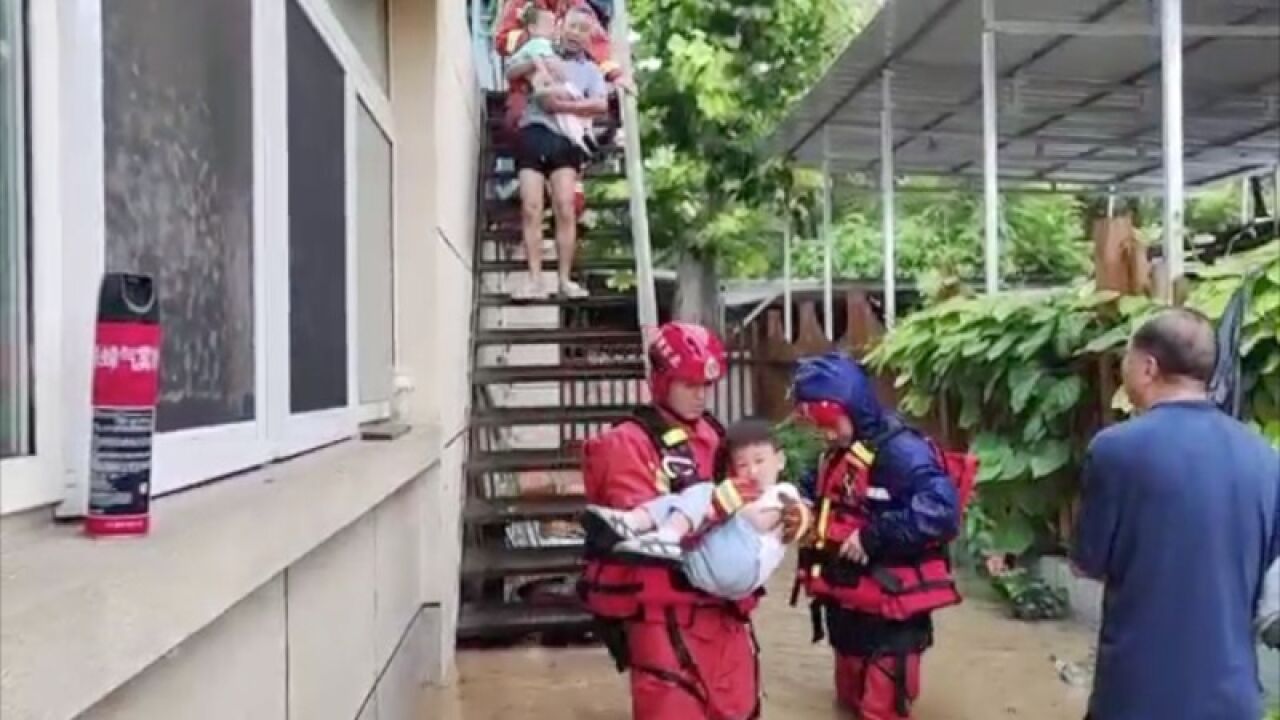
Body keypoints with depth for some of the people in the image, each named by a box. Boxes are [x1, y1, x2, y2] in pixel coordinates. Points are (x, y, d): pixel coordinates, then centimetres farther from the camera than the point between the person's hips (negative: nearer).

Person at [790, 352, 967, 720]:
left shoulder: (900, 450, -20)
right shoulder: (835, 455, 8)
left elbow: (941, 510, -32)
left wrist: (875, 536, -29)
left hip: (891, 613, -8)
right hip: (846, 604, 9)